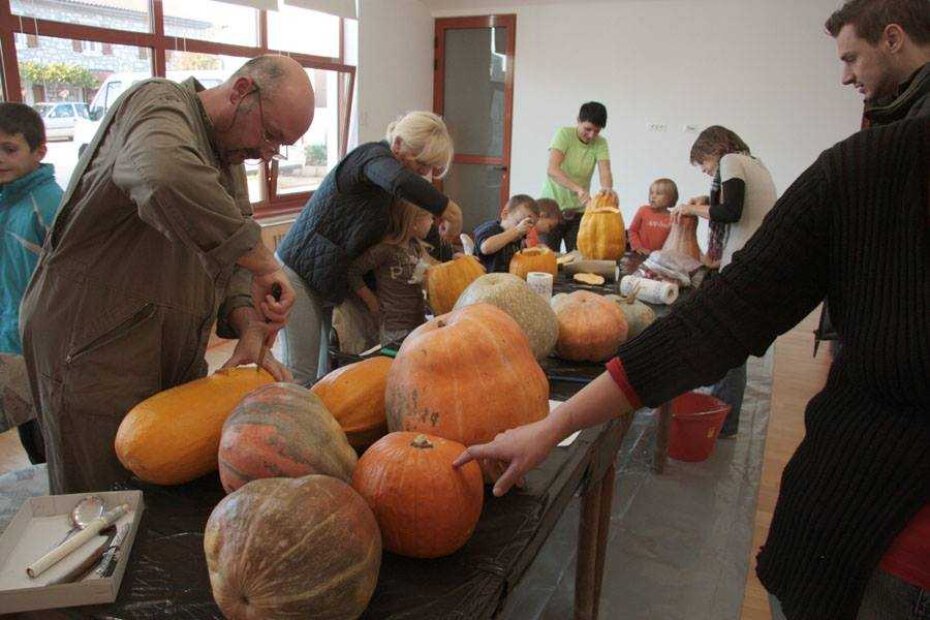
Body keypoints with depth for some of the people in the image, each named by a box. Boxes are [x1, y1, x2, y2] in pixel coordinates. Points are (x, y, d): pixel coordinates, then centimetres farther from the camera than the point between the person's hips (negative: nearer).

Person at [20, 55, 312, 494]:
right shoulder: (159, 103, -14)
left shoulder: (229, 159, 12)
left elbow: (234, 259, 8)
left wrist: (250, 334, -10)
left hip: (176, 359, 8)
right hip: (94, 351, -8)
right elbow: (165, 177, -40)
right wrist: (264, 264, -34)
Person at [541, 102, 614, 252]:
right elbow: (552, 170, -25)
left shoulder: (600, 143, 0)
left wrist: (607, 190, -37)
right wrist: (578, 189, -38)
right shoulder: (564, 134, -11)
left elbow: (605, 172, -13)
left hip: (579, 210, 3)